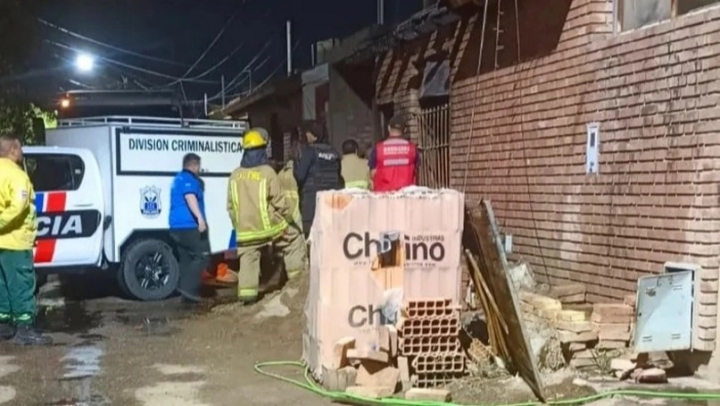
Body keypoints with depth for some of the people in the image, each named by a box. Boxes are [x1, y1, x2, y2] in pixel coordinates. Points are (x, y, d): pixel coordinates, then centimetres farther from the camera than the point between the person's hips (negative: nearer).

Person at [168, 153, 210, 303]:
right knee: (202, 256, -8)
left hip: (177, 227, 10)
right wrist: (200, 218, -39)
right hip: (189, 226, -10)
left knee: (186, 259, 11)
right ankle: (188, 287, -17)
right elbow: (190, 197, -27)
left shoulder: (178, 179, 23)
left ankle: (187, 291, 9)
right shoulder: (189, 179, -9)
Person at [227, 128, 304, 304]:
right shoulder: (267, 172, -10)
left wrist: (238, 224, 21)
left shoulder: (235, 175, 4)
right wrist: (289, 216, 8)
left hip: (246, 229, 3)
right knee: (290, 246, 18)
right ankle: (297, 277, 26)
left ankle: (247, 293, -3)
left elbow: (231, 205, 9)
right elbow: (279, 200, -8)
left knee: (248, 260, 4)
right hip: (269, 225, -3)